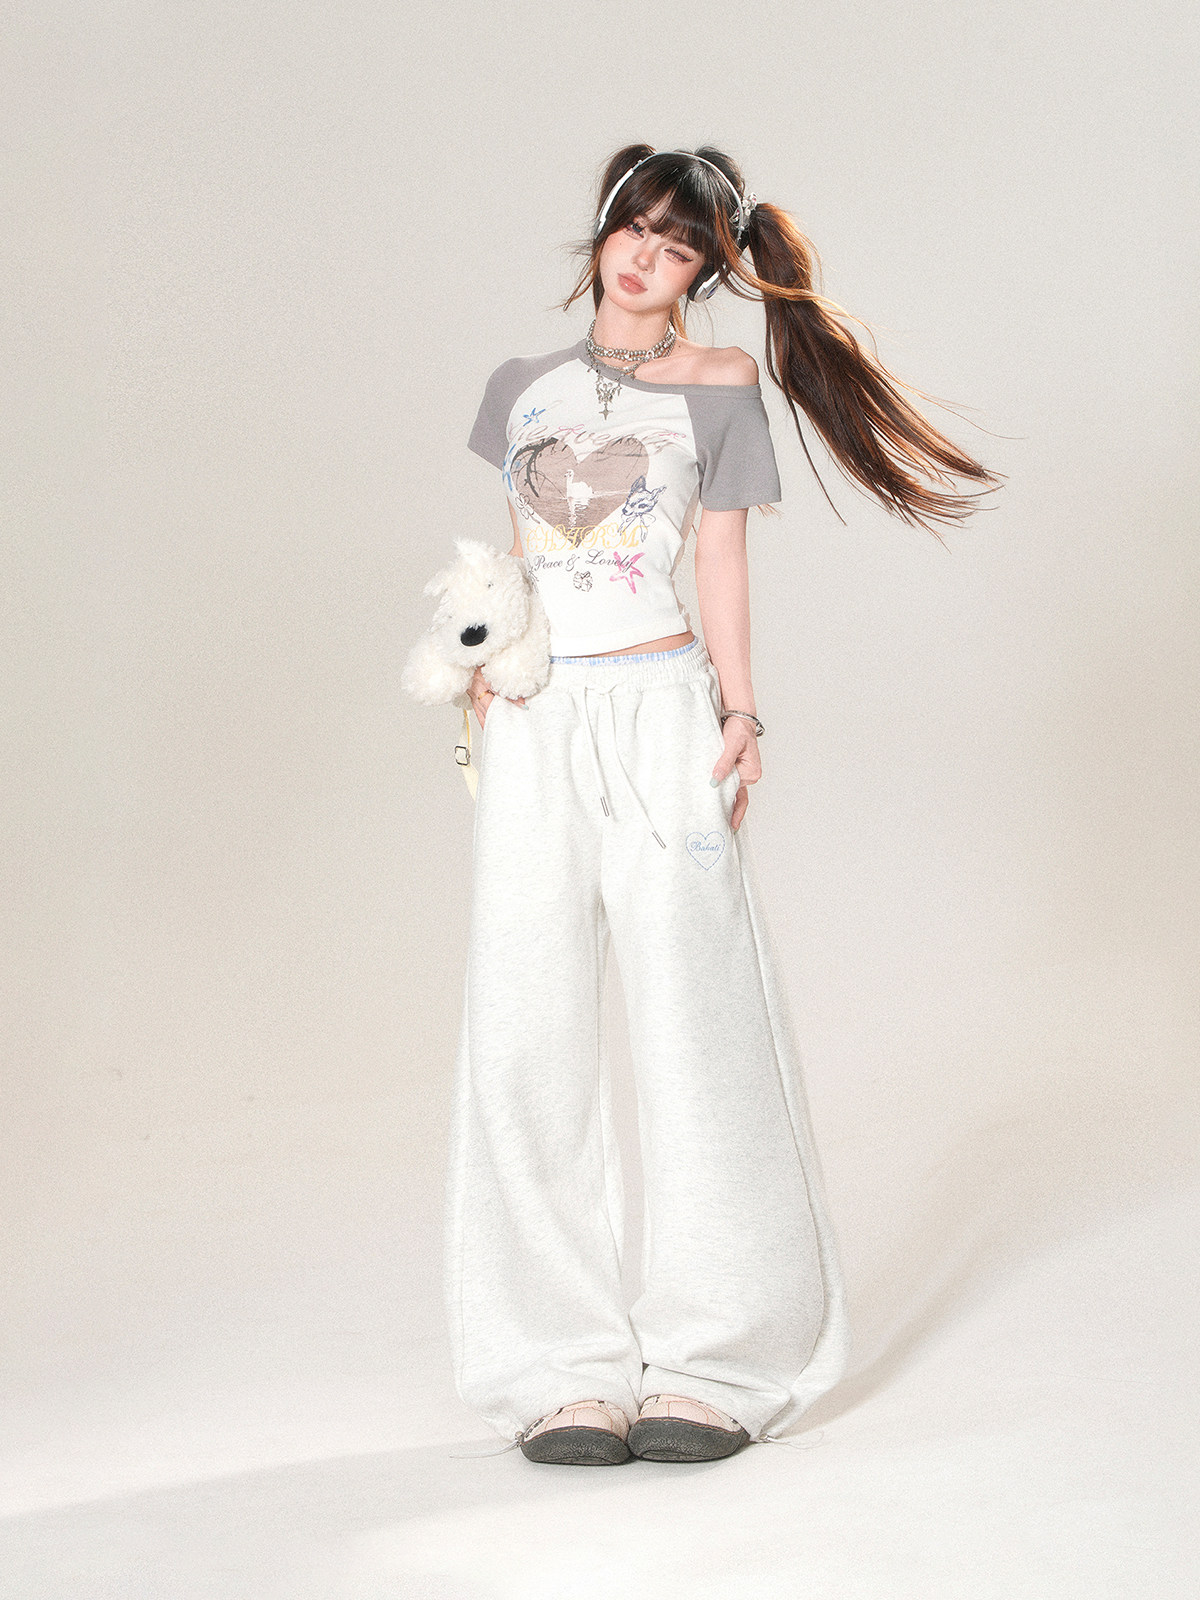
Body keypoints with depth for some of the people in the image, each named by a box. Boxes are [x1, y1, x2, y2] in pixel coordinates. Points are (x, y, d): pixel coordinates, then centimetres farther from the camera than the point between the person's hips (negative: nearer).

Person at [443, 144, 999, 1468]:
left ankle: (712, 1362, 2)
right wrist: (484, 660, 5)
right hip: (534, 725, 3)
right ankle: (566, 1369, 3)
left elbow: (720, 565, 6)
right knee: (529, 1030, -3)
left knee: (690, 1016, -6)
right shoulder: (521, 387, 16)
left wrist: (739, 711, -3)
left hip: (659, 712, -3)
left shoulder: (717, 391, 9)